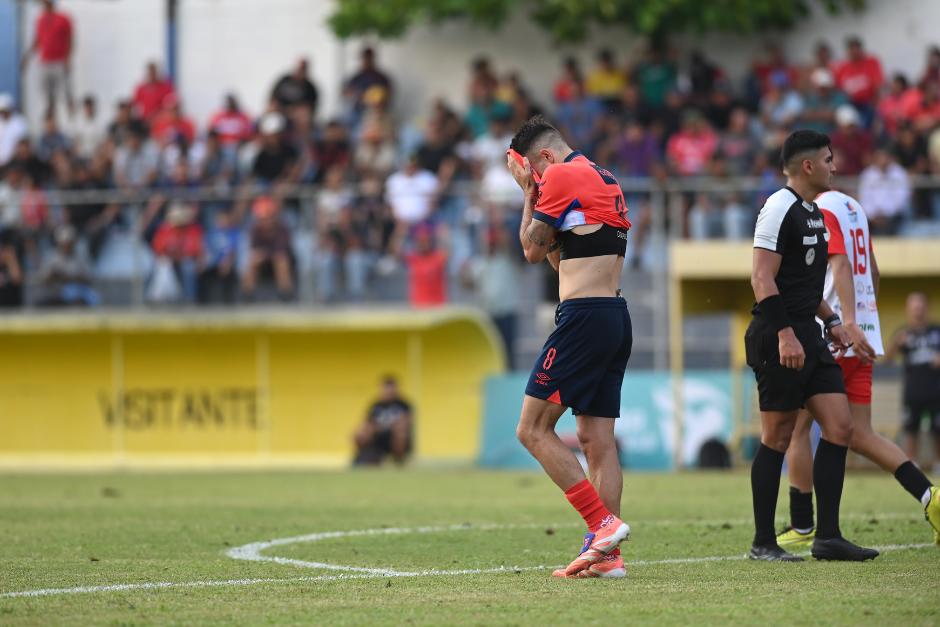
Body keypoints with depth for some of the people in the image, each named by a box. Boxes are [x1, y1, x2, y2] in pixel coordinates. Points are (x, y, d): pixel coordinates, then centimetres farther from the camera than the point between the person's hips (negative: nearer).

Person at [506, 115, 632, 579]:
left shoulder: (561, 176, -8)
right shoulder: (605, 179, 21)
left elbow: (533, 250, -1)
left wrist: (527, 192, 10)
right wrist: (536, 193, 24)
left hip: (583, 316, -9)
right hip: (617, 317, 9)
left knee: (533, 429, -5)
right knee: (597, 439, 7)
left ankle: (603, 523, -12)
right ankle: (607, 554, 2)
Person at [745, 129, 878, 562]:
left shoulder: (812, 212, 19)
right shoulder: (780, 209, -12)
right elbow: (762, 278, -18)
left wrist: (831, 322, 23)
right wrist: (785, 335, -24)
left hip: (808, 339, 9)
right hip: (781, 339, -9)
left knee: (840, 427, 2)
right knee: (777, 438, -4)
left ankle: (827, 536, 4)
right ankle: (763, 543, 2)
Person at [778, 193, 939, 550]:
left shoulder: (820, 212, -11)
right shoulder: (853, 207, 16)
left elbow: (841, 266, -23)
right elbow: (873, 272, 22)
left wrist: (849, 323, -32)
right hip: (863, 340, 8)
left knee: (796, 427, 4)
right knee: (860, 436, 7)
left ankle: (802, 528, 6)